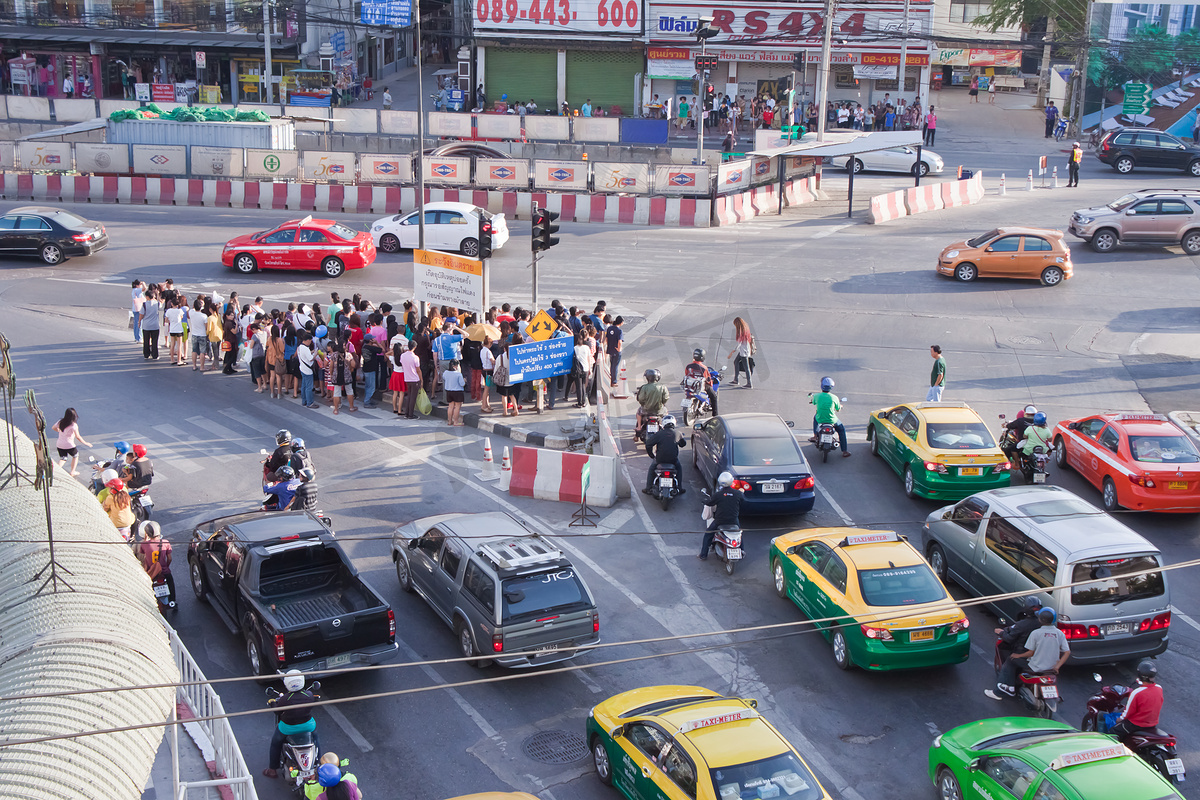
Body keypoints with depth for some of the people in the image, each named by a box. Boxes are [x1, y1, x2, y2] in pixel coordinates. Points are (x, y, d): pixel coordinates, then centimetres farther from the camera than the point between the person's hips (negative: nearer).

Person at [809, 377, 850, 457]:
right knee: (841, 429, 25)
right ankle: (844, 451, 23)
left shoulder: (816, 396, -12)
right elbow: (838, 409, 1)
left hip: (820, 419, 2)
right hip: (832, 420, -2)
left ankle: (815, 436, 39)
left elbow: (813, 402, 12)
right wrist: (840, 406, 26)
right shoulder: (834, 397, -15)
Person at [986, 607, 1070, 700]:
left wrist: (1018, 655, 7)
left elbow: (1031, 653, -10)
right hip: (1051, 667, 6)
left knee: (1010, 661, 13)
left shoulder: (1035, 633, -16)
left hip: (1036, 668, -6)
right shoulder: (1060, 634, -2)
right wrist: (1057, 666, 0)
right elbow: (1067, 652, -3)